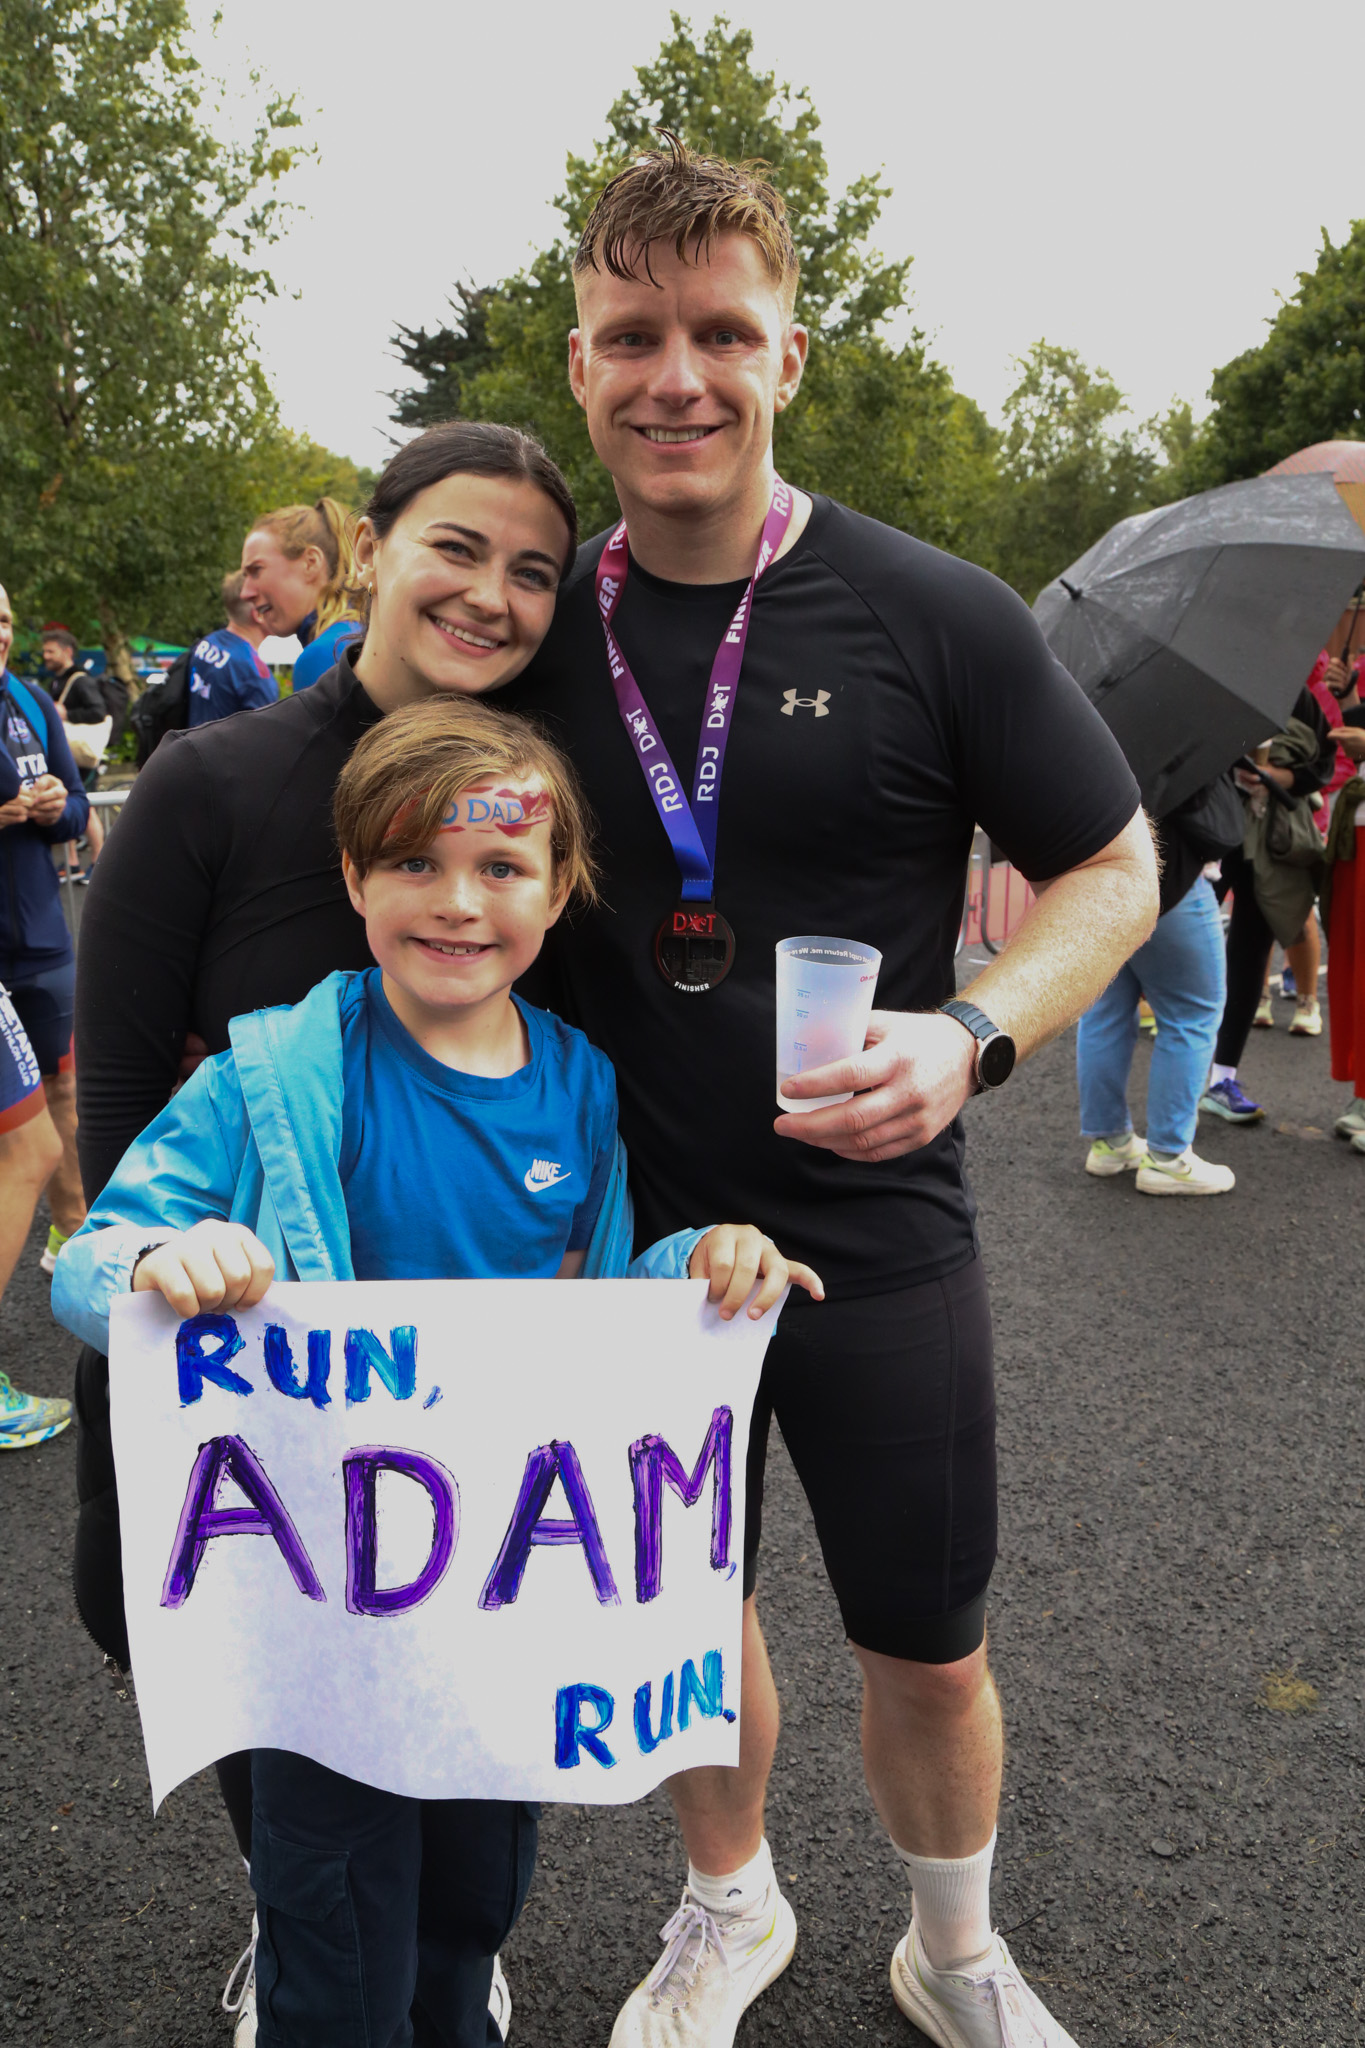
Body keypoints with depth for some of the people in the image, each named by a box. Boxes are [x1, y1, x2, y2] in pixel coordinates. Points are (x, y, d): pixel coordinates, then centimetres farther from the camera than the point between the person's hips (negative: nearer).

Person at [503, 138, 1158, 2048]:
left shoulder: (934, 615, -11)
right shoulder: (542, 632, -1)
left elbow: (1114, 866, -4)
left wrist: (968, 1036, -23)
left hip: (876, 1238, -2)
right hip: (627, 1234, 3)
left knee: (930, 1656, 13)